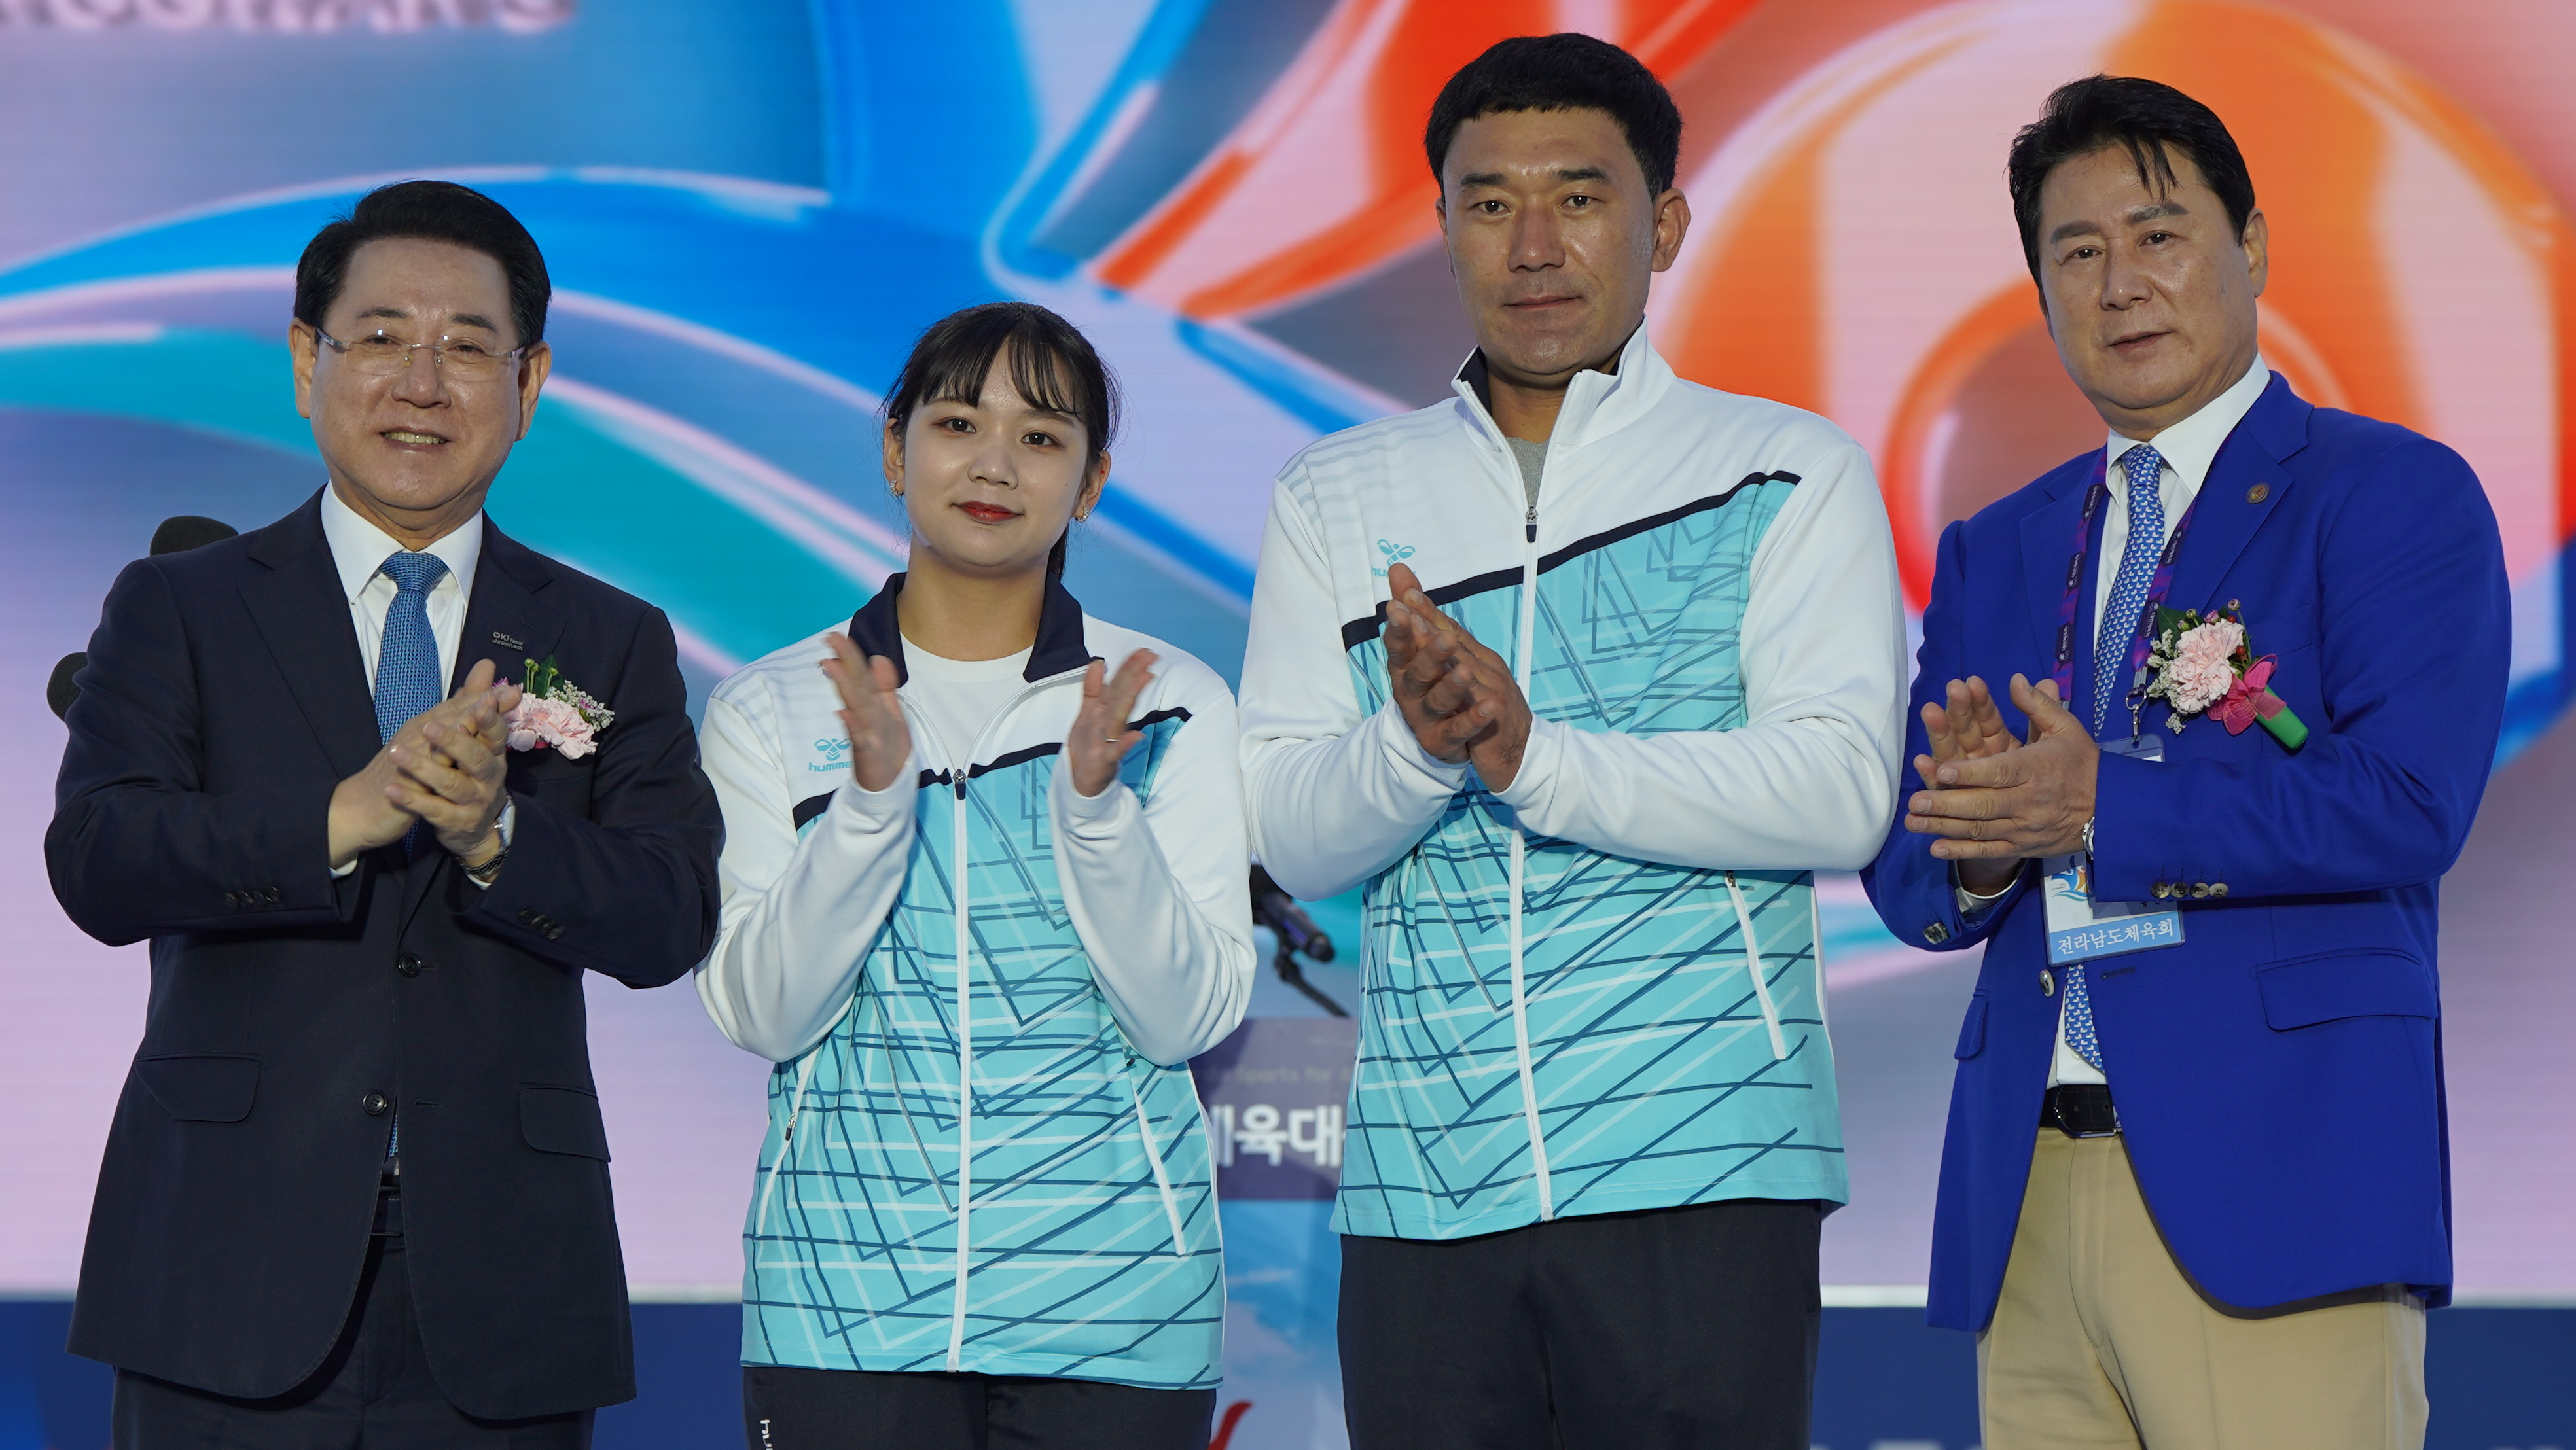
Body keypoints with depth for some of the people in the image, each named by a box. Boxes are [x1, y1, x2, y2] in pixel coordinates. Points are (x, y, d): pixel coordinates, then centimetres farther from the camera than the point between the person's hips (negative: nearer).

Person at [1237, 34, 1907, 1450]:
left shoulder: (1790, 475, 6)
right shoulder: (1333, 501, 15)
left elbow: (1839, 790, -7)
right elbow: (1287, 837, 6)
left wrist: (1536, 755, -18)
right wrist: (1416, 744, -16)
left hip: (1698, 1166, -2)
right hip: (1420, 1174, 3)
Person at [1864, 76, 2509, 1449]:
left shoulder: (2396, 496, 2)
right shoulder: (1993, 553, 20)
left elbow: (2406, 805, -12)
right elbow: (1911, 877, 14)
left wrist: (2103, 810, -16)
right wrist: (1978, 837, -10)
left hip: (2269, 1183, -5)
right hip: (2026, 1197, 5)